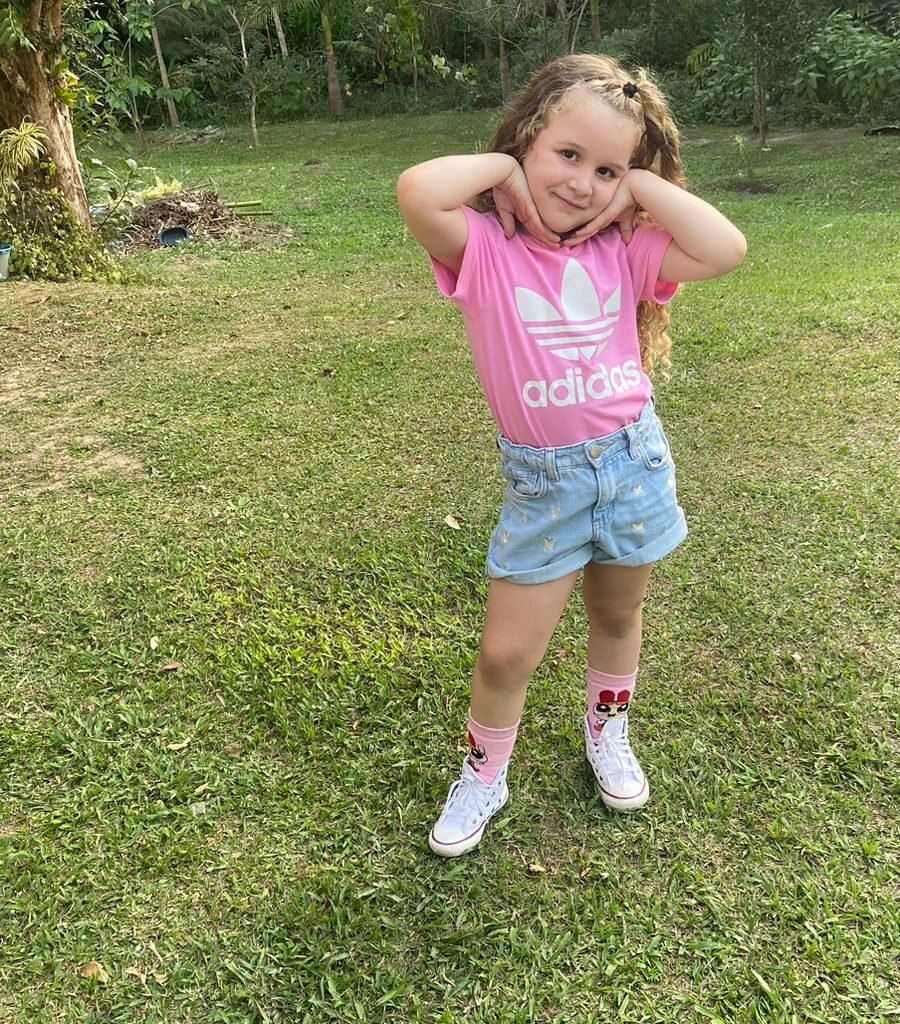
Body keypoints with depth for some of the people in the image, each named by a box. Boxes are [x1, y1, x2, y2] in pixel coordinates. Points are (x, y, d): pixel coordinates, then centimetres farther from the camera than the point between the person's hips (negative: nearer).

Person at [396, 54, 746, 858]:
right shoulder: (484, 247, -12)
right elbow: (417, 192, -31)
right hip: (543, 480, -3)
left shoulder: (621, 251, -2)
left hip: (634, 459, 3)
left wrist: (642, 185, -10)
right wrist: (501, 165, -16)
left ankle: (609, 735, 51)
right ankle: (484, 776, 33)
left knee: (618, 615, 22)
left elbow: (726, 249, -14)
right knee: (507, 651, 4)